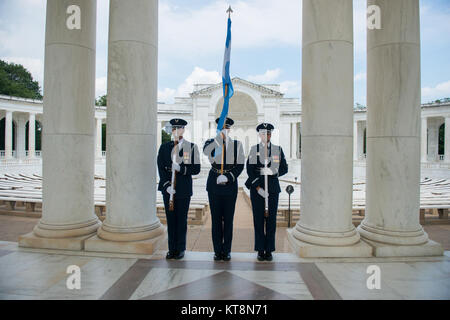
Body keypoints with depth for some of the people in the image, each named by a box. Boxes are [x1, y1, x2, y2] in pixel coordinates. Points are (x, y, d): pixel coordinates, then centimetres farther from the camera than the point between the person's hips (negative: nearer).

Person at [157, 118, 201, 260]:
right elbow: (161, 168, 3)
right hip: (168, 188, 2)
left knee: (181, 219, 4)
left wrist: (181, 168, -17)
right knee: (170, 219, 8)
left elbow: (196, 169, -2)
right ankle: (172, 249, 20)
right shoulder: (164, 147, 9)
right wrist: (167, 185, -9)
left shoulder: (191, 147, 2)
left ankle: (180, 249, 18)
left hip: (184, 189, -2)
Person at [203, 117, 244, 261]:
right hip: (214, 183, 0)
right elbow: (205, 151, -22)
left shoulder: (237, 144, 5)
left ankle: (227, 251, 18)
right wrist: (219, 137, -34)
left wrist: (228, 177, -12)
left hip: (230, 183, 0)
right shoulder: (211, 142, 3)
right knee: (216, 218, 6)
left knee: (228, 218, 6)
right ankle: (217, 251, 18)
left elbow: (240, 165, 1)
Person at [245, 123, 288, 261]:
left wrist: (271, 171, -9)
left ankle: (269, 250, 14)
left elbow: (284, 169, 8)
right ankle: (260, 250, 13)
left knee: (271, 218, 3)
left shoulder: (278, 150, 8)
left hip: (273, 187, 1)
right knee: (258, 218, 2)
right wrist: (258, 187, -10)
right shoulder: (254, 150, 4)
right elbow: (249, 170, -2)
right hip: (257, 187, -1)